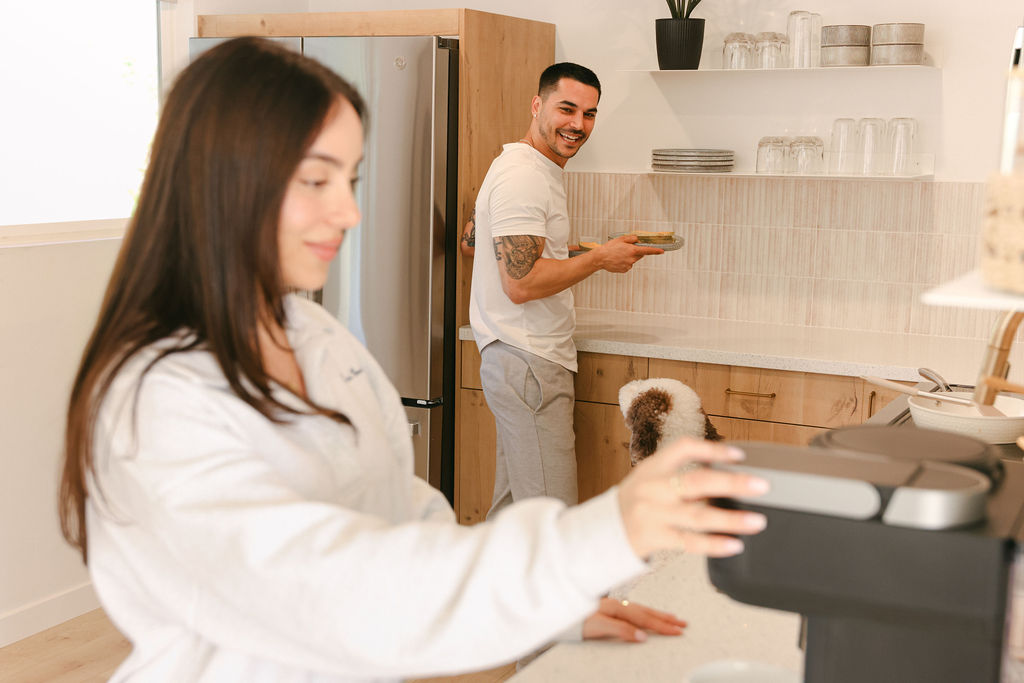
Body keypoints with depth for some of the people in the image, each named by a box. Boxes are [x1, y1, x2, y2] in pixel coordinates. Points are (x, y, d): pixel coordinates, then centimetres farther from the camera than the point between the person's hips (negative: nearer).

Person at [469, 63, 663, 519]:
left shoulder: (540, 171, 18)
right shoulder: (522, 177, -15)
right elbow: (521, 283, -23)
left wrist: (572, 252, 24)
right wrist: (599, 259, -13)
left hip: (522, 362, 11)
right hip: (528, 365, -11)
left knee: (512, 507, 16)